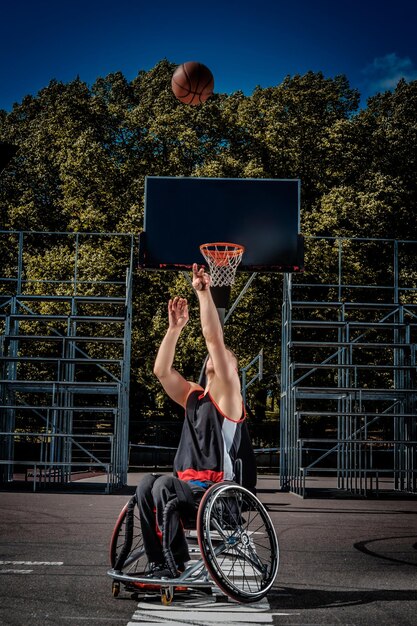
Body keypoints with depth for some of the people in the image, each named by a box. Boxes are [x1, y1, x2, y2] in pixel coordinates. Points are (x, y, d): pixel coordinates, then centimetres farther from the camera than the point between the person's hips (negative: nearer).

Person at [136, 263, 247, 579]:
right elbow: (161, 370, 8)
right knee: (146, 486, -20)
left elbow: (214, 338, -10)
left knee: (163, 485, -29)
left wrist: (204, 292, -14)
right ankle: (159, 563, -17)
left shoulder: (227, 393, 0)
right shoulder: (193, 395, 18)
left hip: (217, 487, -6)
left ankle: (177, 561, -16)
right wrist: (175, 327, 5)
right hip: (188, 483, 6)